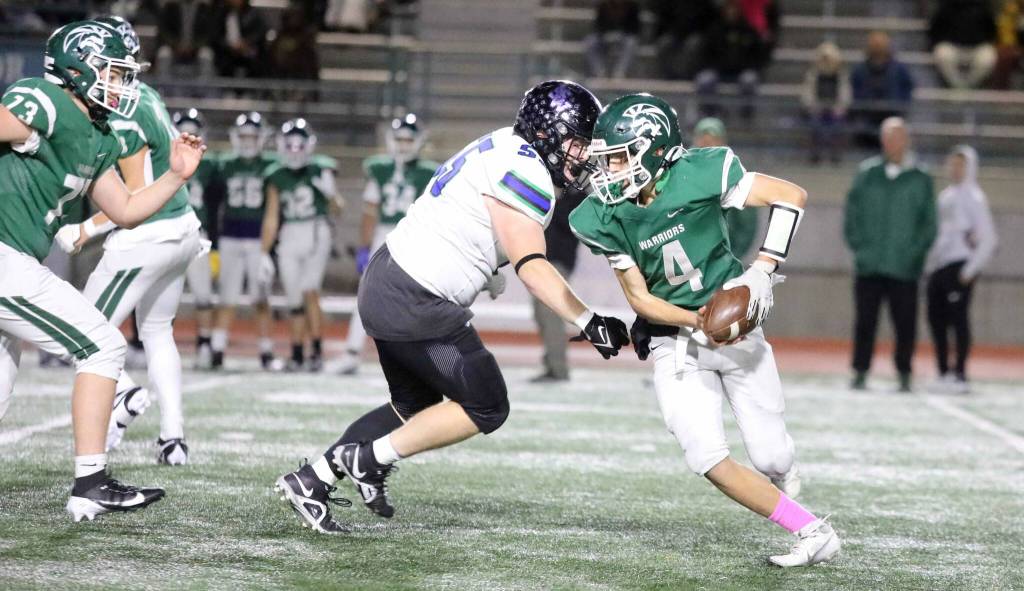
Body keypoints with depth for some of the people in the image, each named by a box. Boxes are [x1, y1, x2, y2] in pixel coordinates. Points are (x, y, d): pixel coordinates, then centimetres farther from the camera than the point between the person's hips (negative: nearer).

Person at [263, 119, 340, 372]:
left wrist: (331, 193, -18)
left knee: (310, 292, -15)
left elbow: (337, 208, 3)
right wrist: (264, 253, 9)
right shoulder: (277, 178, 7)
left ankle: (317, 351, -10)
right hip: (289, 239, 3)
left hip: (316, 236, -3)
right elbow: (271, 218, 11)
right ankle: (297, 353, 12)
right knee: (295, 300, 5)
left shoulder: (320, 170, 0)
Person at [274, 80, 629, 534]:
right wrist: (588, 323, -28)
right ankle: (369, 459, 2)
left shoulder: (502, 148, 12)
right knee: (486, 408, 0)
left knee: (413, 407, 23)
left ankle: (312, 480, 22)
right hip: (415, 306, -10)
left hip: (386, 283, 10)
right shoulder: (523, 170, -19)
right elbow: (531, 266, -25)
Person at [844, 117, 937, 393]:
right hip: (869, 266, 1)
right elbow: (851, 214, 8)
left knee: (905, 325, 1)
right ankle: (860, 372, 10)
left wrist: (915, 252, -6)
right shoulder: (867, 174, 6)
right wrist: (859, 246, -2)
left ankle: (904, 375, 10)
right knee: (865, 321, 3)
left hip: (905, 269, -1)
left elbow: (929, 223, 5)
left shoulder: (920, 179, 3)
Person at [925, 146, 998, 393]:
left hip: (959, 266, -8)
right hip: (938, 266, 8)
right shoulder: (945, 195, 19)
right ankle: (943, 373, 13)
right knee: (936, 317, 6)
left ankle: (960, 375, -9)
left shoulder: (972, 197, -4)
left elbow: (989, 239, -9)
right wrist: (929, 263, 13)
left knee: (958, 318, -10)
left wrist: (971, 269, -13)